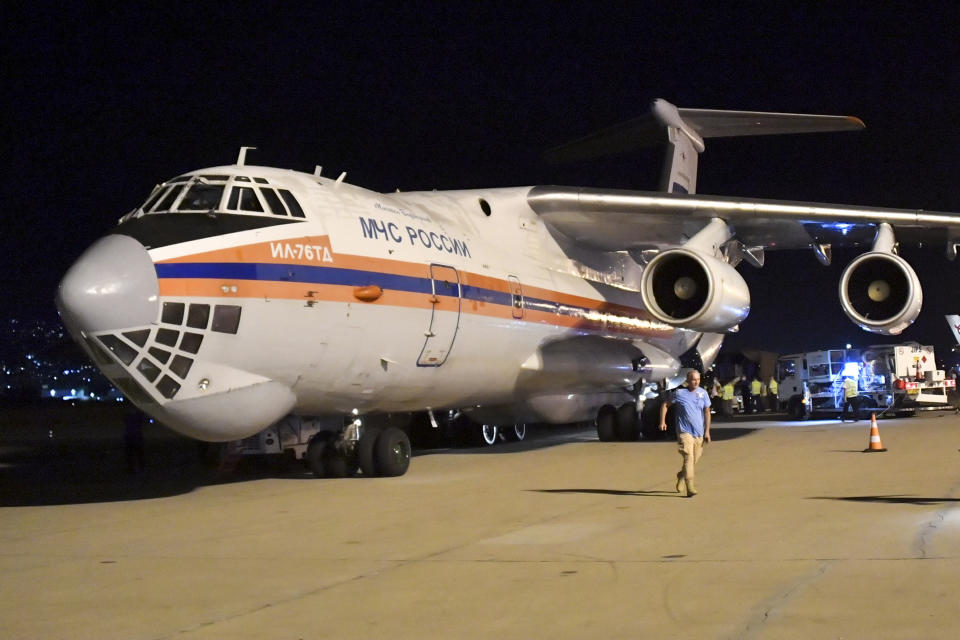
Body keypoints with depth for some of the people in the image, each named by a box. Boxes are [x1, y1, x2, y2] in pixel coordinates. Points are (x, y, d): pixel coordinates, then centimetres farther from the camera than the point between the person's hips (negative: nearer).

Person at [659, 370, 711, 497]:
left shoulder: (703, 393, 4)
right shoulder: (679, 393, -5)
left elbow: (707, 412, 8)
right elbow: (665, 405, 7)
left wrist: (707, 432, 4)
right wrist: (662, 422, -2)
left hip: (699, 432, 4)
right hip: (684, 431, -4)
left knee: (694, 460, 14)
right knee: (688, 458, -17)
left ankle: (681, 475, 44)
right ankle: (690, 489, -19)